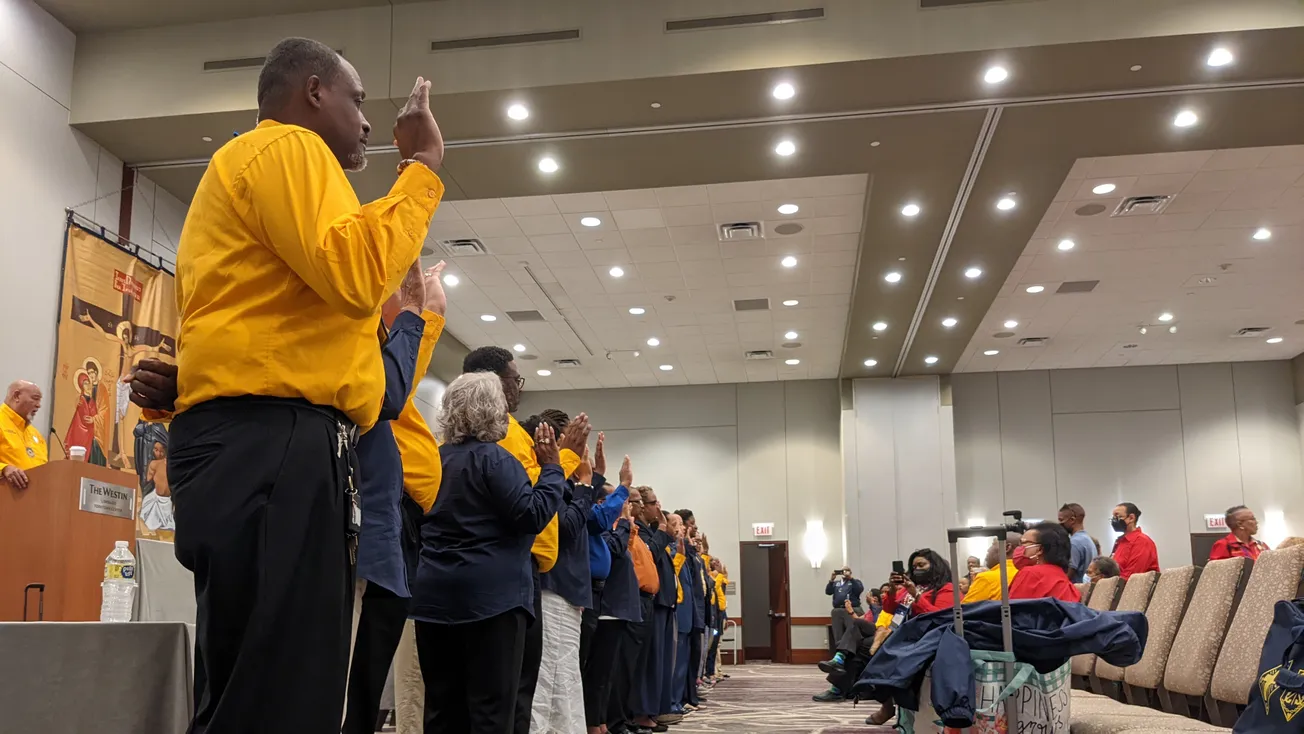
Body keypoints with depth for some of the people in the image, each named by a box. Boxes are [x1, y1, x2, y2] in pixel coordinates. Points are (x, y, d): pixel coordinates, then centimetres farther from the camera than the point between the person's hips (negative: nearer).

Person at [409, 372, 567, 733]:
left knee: (442, 705, 9)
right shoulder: (493, 459, -11)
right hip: (491, 593, -7)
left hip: (435, 594, 7)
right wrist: (551, 467, -4)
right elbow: (533, 515, -15)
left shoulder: (435, 458, 12)